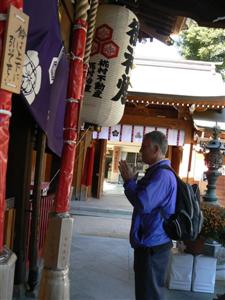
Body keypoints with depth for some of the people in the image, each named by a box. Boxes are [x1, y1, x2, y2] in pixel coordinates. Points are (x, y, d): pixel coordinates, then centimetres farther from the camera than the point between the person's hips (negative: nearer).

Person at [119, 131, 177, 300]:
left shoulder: (162, 174, -22)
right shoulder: (157, 172, 13)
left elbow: (143, 204, -29)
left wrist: (129, 181, -17)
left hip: (153, 245, -10)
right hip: (150, 242, 10)